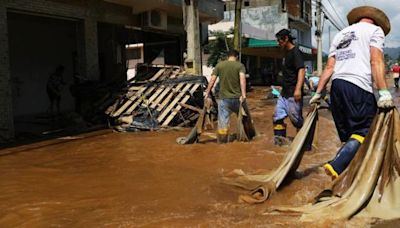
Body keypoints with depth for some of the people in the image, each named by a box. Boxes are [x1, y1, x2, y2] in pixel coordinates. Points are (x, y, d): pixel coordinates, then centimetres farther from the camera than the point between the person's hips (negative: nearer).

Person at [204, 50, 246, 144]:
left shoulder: (219, 65, 4)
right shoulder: (240, 65, -1)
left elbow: (212, 80, -1)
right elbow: (242, 78, -16)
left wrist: (207, 92, 5)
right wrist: (243, 94, -23)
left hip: (223, 98, 0)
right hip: (237, 97, 0)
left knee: (223, 121, 3)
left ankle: (222, 141, 5)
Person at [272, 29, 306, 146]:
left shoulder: (296, 52, -12)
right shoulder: (287, 53, 17)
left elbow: (301, 70, -22)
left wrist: (298, 89, -32)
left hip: (293, 94, -10)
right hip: (284, 93, 10)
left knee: (297, 119, -5)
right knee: (277, 117, 8)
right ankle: (280, 140, 14)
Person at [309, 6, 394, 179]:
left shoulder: (341, 34, 27)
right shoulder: (375, 29, 10)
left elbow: (329, 67, 19)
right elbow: (376, 62, -6)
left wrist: (318, 93, 18)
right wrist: (384, 92, -14)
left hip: (337, 85, 7)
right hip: (358, 86, -7)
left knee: (348, 134, 11)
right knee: (364, 131, -9)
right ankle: (336, 166, -26)